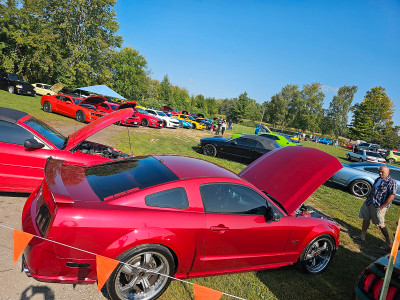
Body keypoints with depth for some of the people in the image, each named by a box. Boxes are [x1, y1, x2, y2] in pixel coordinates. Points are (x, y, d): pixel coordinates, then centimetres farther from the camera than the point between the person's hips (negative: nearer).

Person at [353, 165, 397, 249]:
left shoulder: (391, 182, -14)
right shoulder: (378, 179, 11)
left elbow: (392, 196, -20)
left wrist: (383, 206, -19)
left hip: (379, 206, -8)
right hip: (369, 202, 8)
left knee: (380, 224, -1)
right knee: (366, 219, 14)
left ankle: (388, 242, 13)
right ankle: (362, 236, 27)